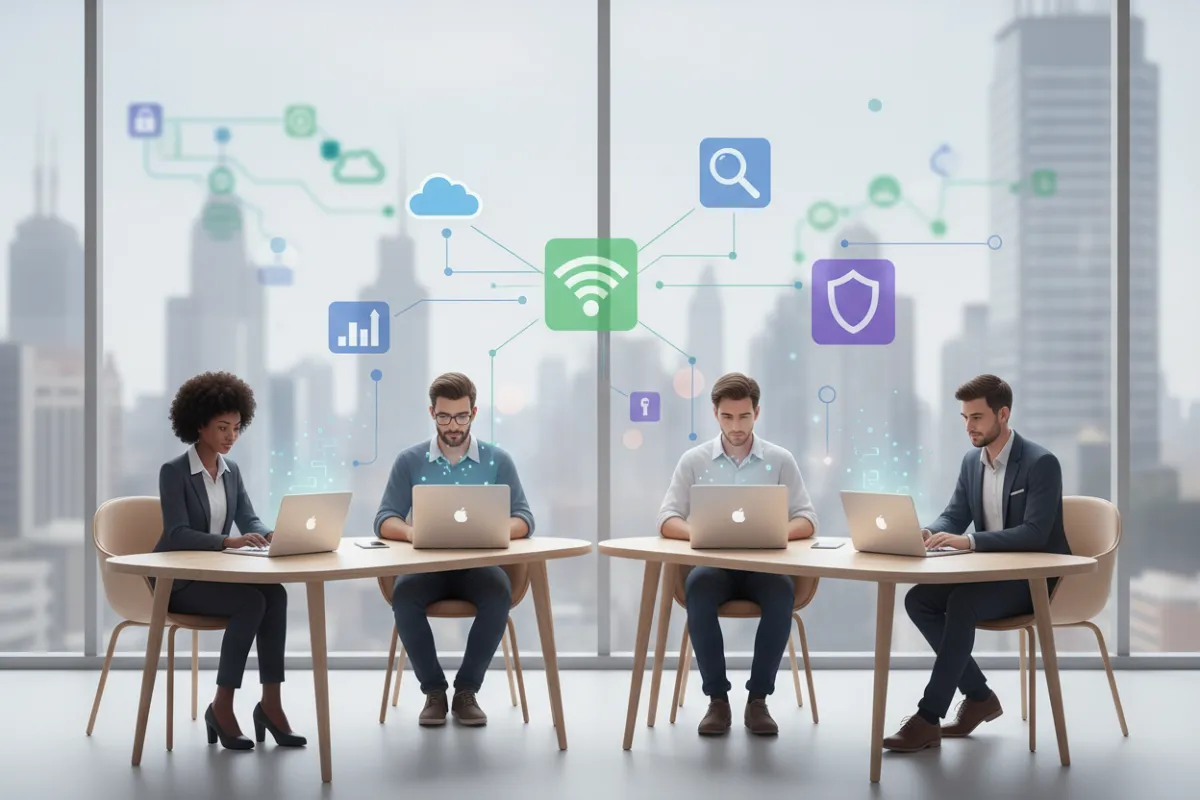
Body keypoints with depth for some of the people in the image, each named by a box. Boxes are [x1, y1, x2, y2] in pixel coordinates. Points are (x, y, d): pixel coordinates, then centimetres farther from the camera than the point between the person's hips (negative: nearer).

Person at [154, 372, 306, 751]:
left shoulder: (231, 471, 9)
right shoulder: (173, 472, -12)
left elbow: (249, 520, 4)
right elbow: (177, 534, -22)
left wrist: (269, 537, -19)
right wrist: (228, 541, -35)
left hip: (217, 573, 6)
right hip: (178, 580, -6)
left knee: (275, 594, -24)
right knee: (251, 602, -30)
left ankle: (270, 702, -21)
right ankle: (221, 706, -18)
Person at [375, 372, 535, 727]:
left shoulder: (498, 460, 3)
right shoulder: (410, 461, 3)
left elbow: (523, 519, -2)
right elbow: (384, 520, -2)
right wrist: (412, 533, -26)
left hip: (479, 564, 0)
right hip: (426, 565, 0)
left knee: (499, 595, -33)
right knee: (403, 596, -33)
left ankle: (467, 689, -13)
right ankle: (434, 690, -12)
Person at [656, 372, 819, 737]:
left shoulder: (780, 460, 6)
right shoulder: (693, 460, 6)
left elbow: (806, 520, 1)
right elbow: (667, 520, 0)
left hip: (763, 565, 0)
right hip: (712, 564, 0)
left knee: (782, 592, -34)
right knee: (697, 587, -35)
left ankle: (758, 699, -19)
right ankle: (717, 699, -20)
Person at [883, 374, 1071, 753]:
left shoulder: (1041, 463, -17)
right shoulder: (972, 460, 7)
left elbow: (1034, 534, -26)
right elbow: (953, 517, 7)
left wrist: (967, 541, -36)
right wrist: (927, 534, -18)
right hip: (991, 570, 8)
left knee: (961, 604, -32)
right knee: (918, 599, -13)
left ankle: (928, 719, -27)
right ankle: (979, 696, -1)